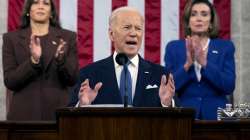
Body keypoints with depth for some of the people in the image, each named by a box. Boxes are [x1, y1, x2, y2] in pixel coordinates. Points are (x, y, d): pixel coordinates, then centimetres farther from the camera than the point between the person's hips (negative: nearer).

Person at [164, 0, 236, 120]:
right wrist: (187, 64, -18)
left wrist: (204, 63, -18)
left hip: (215, 115, 0)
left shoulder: (225, 47, 2)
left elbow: (229, 87, -8)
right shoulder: (173, 47, 3)